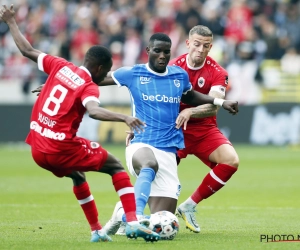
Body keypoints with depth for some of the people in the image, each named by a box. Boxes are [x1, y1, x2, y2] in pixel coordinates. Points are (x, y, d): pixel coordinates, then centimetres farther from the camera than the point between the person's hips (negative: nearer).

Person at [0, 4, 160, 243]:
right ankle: (132, 223, -8)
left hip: (38, 149, 7)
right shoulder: (89, 87, -10)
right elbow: (94, 111, -33)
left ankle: (96, 230, 32)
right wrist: (124, 118, -43)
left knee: (77, 175, 33)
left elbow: (27, 50, 16)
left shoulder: (61, 66, 6)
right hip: (62, 148, -7)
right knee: (117, 166, 6)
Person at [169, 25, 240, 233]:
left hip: (204, 129, 2)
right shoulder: (172, 68, -6)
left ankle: (190, 206, -6)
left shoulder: (218, 73, -5)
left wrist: (189, 112, -37)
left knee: (231, 161, -21)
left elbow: (213, 107, -18)